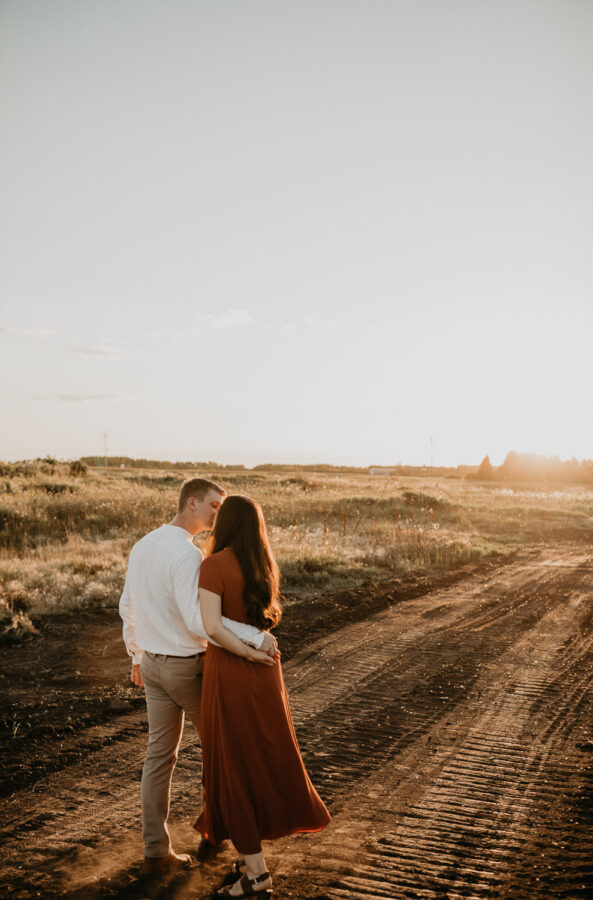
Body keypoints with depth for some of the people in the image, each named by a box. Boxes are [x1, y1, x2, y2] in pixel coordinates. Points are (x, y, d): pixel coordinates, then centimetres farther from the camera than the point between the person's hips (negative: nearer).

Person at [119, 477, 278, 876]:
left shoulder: (142, 546, 5)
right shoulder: (187, 553, -23)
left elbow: (128, 608, 13)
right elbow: (198, 619, -33)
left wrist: (137, 656, 24)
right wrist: (255, 637, -34)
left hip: (152, 664, 8)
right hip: (188, 667, -7)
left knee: (160, 754, 13)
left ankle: (156, 851, 18)